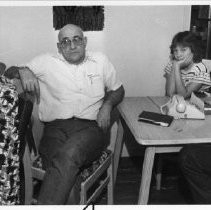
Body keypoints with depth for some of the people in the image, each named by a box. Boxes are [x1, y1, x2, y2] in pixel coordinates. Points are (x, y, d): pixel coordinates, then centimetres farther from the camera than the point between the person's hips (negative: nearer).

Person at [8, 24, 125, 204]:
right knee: (63, 170, -34)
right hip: (55, 128, 0)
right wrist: (23, 71, -5)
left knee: (69, 155, -36)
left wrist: (107, 105, 5)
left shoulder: (100, 61, 19)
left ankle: (46, 204, -27)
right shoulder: (46, 62, 14)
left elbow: (118, 89, 27)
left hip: (90, 127, 0)